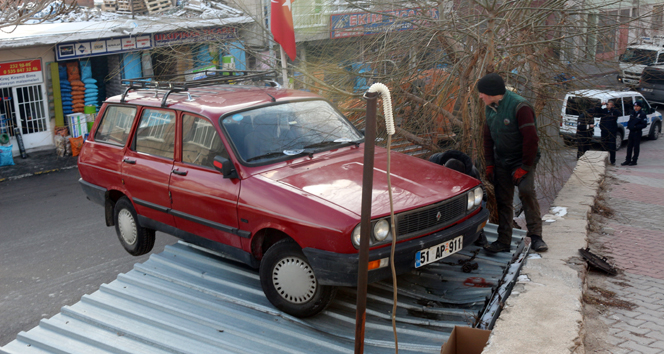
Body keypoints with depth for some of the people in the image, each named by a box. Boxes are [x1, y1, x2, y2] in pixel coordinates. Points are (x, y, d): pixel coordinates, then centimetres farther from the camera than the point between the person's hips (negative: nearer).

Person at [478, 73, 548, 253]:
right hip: (501, 161, 7)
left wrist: (524, 167, -20)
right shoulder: (490, 108, 4)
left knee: (526, 190, -27)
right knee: (503, 201, 7)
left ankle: (536, 236, -20)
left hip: (522, 160, -7)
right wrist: (489, 164, 8)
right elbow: (488, 137, 14)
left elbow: (531, 138, -21)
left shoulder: (520, 107, -20)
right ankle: (504, 241, 14)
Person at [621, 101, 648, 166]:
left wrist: (636, 127, -23)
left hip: (637, 132, -7)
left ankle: (634, 161, 10)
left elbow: (644, 125, -14)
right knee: (629, 146, 9)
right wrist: (629, 125, 2)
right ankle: (628, 160, 15)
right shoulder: (632, 113, 10)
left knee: (636, 147, 2)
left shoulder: (642, 114, -11)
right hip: (631, 131, 7)